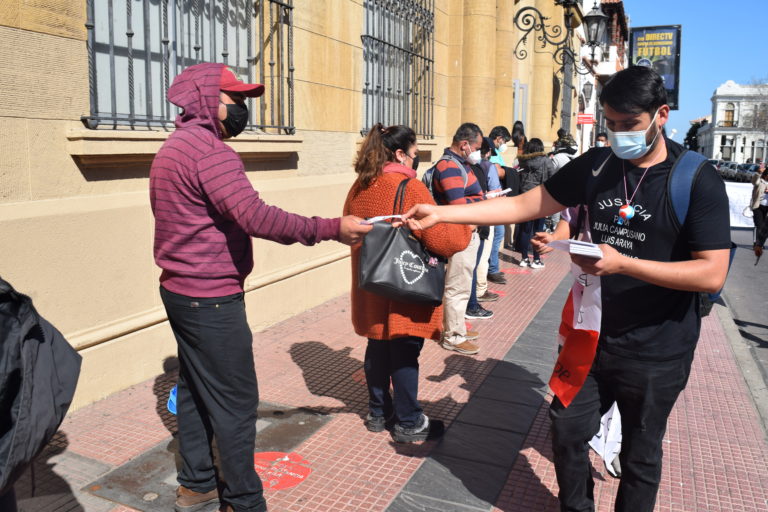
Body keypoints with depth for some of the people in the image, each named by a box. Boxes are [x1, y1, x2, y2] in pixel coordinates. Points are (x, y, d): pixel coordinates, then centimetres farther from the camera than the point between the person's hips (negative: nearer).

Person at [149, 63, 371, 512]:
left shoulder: (173, 148, 15)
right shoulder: (209, 150, -18)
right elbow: (255, 216, -30)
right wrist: (331, 229, -28)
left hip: (180, 290, 11)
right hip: (211, 298, -11)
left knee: (195, 389, 18)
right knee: (235, 402, -1)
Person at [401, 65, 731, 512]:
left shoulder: (697, 181, -14)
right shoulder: (596, 165, -1)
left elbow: (713, 274, -20)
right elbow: (524, 205, -2)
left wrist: (622, 263, -29)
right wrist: (440, 213, -9)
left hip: (657, 354, -4)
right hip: (594, 337, 5)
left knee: (640, 455, 15)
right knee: (567, 430, 16)